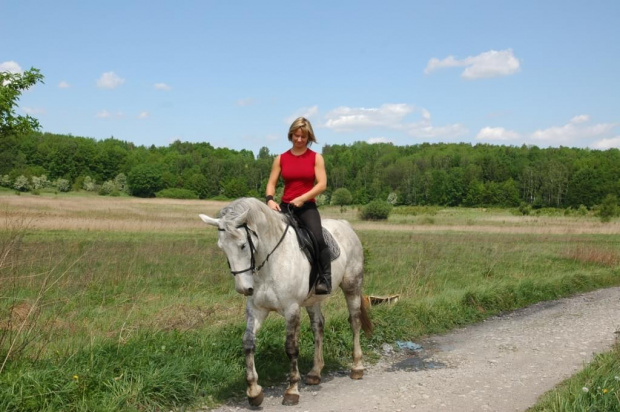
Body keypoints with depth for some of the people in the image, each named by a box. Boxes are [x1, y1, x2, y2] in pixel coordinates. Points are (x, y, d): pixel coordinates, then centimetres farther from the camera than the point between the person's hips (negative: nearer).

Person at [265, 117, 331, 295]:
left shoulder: (316, 158, 4)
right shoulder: (281, 159, 10)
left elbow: (322, 184, -6)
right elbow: (271, 183, 7)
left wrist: (302, 198, -16)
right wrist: (270, 200, -13)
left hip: (307, 206, -3)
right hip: (285, 206, 3)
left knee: (318, 239, -26)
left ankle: (325, 279, -14)